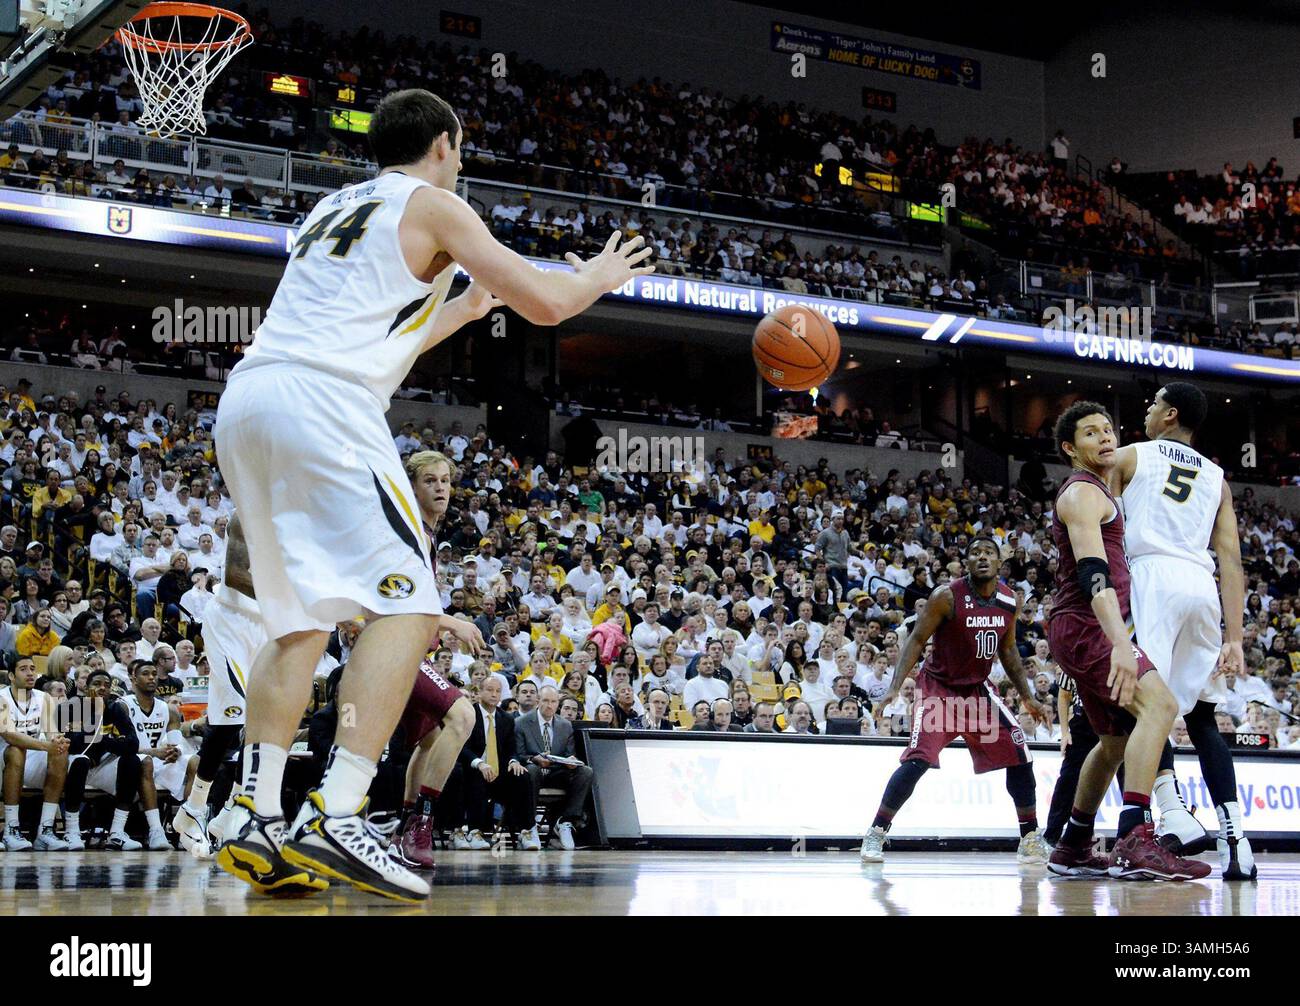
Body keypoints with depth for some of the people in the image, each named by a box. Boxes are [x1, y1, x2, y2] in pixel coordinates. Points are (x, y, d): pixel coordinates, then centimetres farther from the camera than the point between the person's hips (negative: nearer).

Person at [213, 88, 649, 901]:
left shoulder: (335, 208, 31)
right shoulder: (434, 205, 8)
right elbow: (545, 304, 5)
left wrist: (464, 309, 49)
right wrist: (601, 275, 26)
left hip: (245, 402, 8)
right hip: (323, 404, -8)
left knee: (302, 619, 15)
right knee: (405, 600, -7)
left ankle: (260, 825, 5)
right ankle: (335, 819, -20)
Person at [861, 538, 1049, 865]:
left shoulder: (1009, 601, -2)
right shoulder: (947, 596, -19)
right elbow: (917, 640, -15)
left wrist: (1026, 696, 11)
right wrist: (895, 687, -25)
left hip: (978, 689, 5)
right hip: (938, 687, -5)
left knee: (1020, 755, -3)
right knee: (917, 761, -21)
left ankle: (1030, 839, 10)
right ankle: (876, 834, -9)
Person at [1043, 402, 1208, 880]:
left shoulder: (1094, 492, 22)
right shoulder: (1083, 493, -11)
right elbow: (1093, 572, -26)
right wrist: (1120, 641, -38)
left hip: (1087, 630, 11)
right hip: (1087, 625, -11)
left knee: (1118, 738, 19)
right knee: (1159, 704, -27)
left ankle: (1072, 851, 27)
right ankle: (1135, 843, -39)